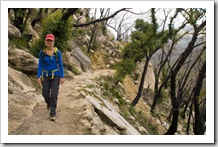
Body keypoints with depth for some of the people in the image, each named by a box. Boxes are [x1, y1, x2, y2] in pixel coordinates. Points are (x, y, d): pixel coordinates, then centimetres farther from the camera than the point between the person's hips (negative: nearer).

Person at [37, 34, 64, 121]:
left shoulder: (57, 52, -9)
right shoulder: (42, 52, -4)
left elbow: (60, 65, -5)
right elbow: (40, 65, -1)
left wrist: (62, 77, -9)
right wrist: (39, 77, -8)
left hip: (56, 75, -2)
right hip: (46, 76, 2)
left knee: (54, 94, -11)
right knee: (45, 94, 6)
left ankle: (52, 114, -1)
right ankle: (49, 102, 43)